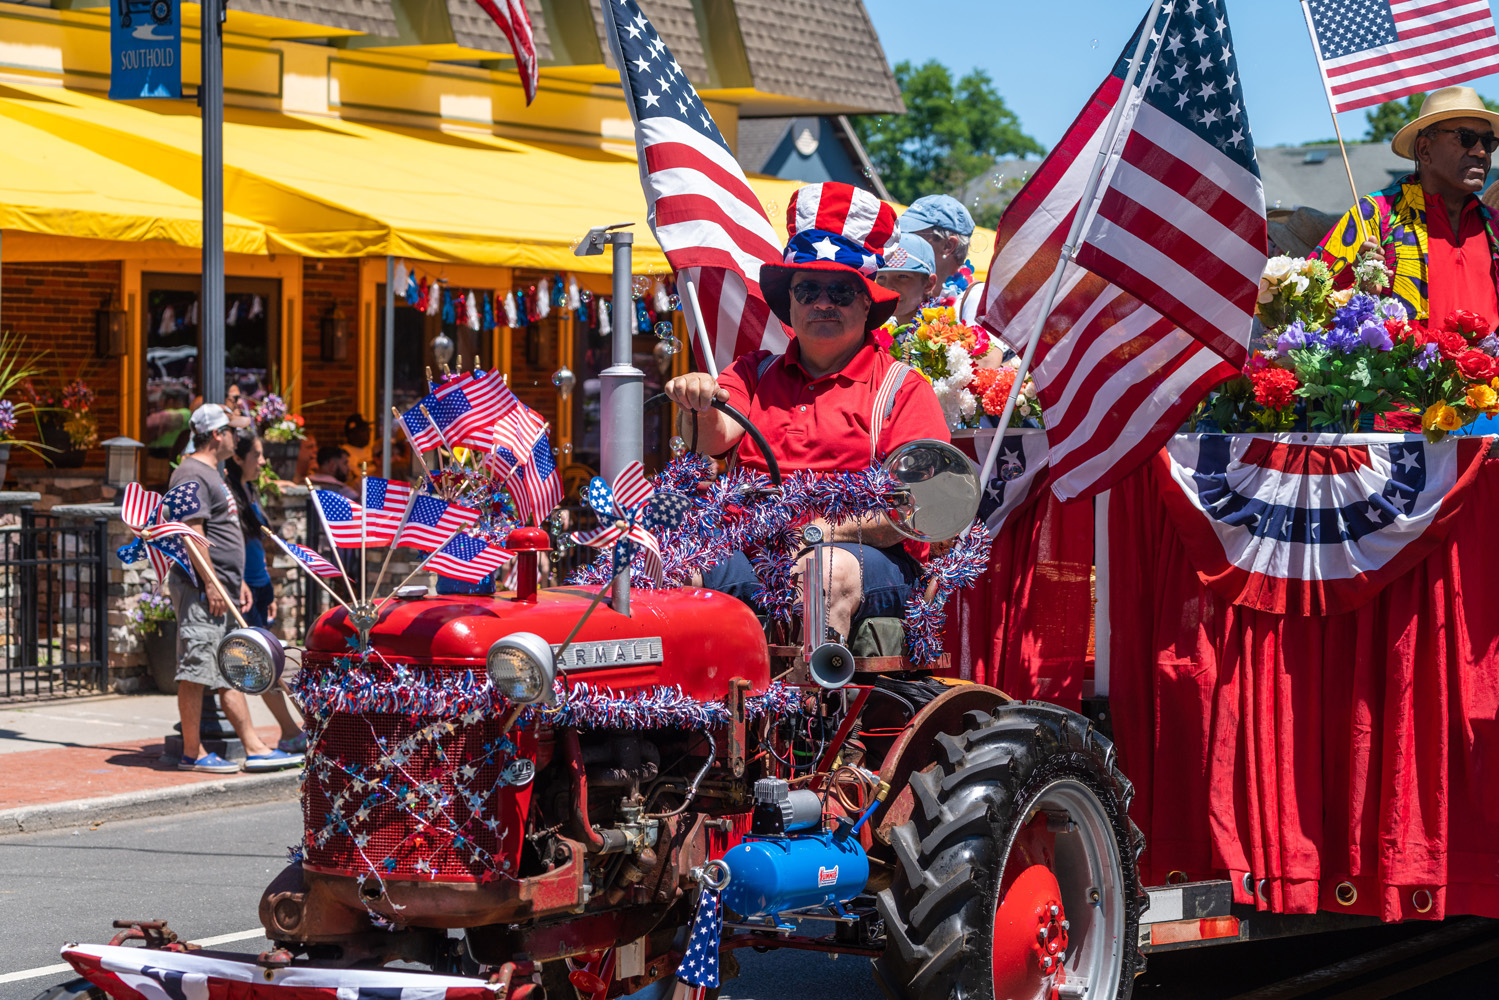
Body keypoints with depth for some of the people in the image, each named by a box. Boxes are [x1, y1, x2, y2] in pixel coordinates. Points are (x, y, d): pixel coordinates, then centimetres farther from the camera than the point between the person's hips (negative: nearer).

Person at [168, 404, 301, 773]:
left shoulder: (211, 474, 21)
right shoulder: (192, 475, -12)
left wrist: (238, 581, 24)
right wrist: (210, 584, -22)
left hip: (219, 589, 11)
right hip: (200, 589, -11)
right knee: (196, 668, -7)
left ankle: (253, 747, 10)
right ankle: (192, 753, -5)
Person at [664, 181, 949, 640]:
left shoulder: (903, 390, 12)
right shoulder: (755, 374, 24)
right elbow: (716, 435, 4)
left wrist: (826, 529, -17)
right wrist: (700, 406, -21)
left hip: (864, 555, -3)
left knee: (832, 573, -38)